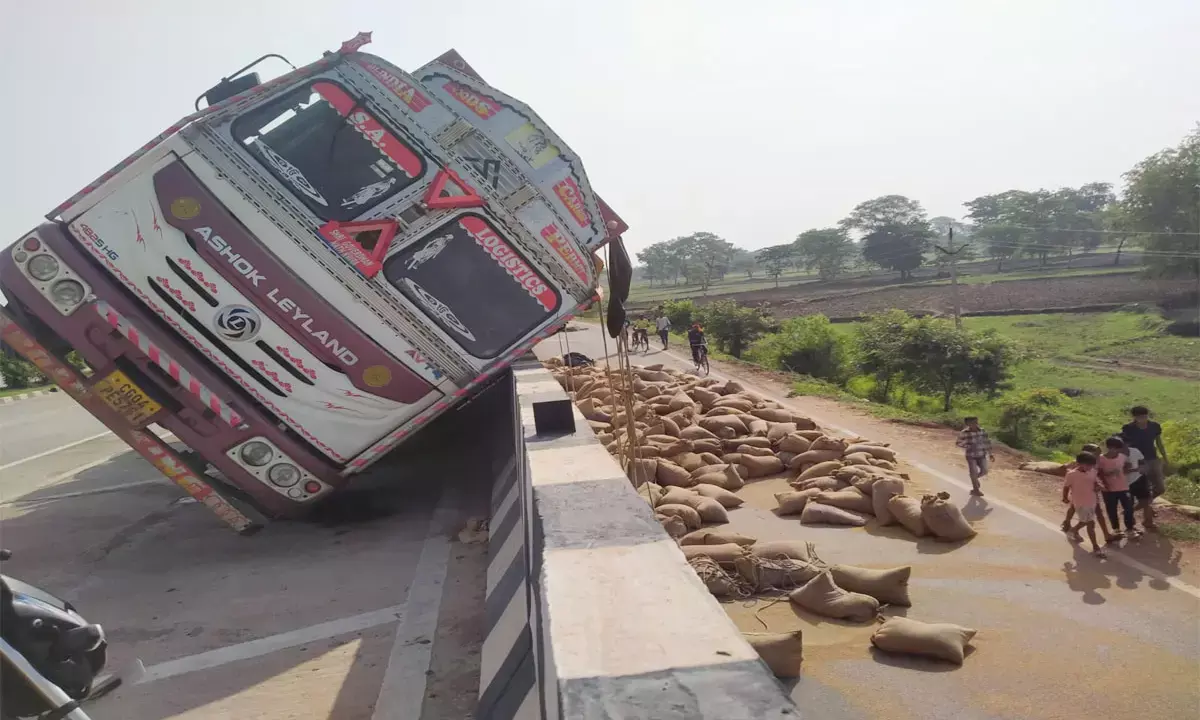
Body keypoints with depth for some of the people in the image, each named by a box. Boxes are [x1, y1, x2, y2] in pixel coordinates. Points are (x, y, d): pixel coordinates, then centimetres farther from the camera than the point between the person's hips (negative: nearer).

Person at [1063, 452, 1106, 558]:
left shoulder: (1092, 472, -1)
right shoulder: (1071, 474, -19)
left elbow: (1096, 482, 10)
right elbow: (1066, 487, -9)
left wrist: (1097, 486, -11)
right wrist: (1065, 498, -13)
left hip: (1091, 501, 7)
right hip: (1080, 503, -7)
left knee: (1085, 521, 25)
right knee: (1091, 523, -6)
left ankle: (1073, 530, 54)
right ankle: (1096, 548, 2)